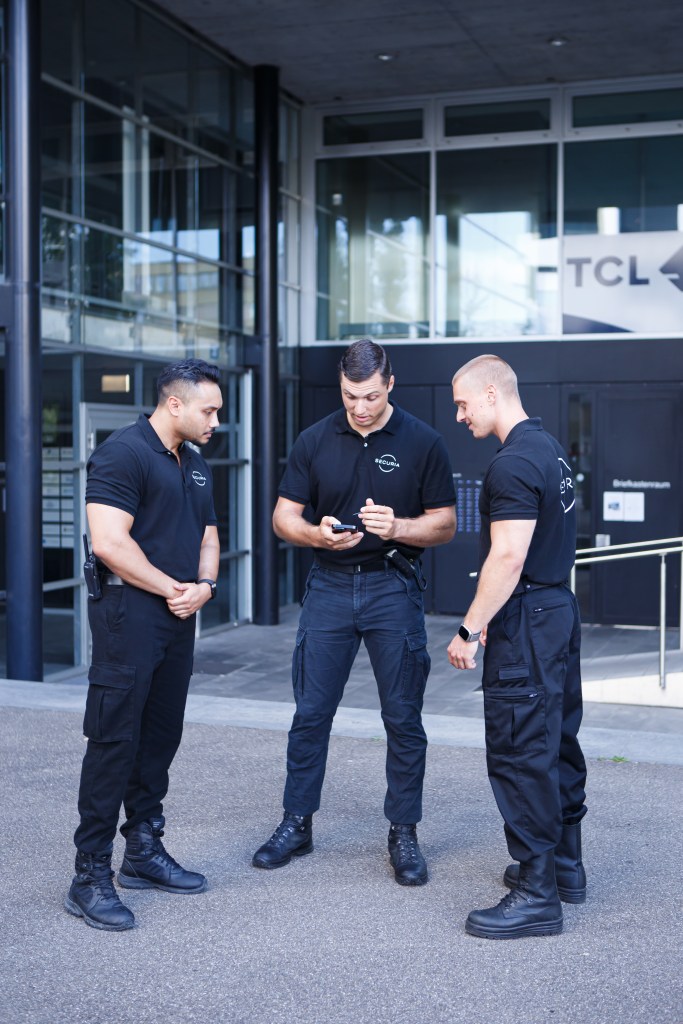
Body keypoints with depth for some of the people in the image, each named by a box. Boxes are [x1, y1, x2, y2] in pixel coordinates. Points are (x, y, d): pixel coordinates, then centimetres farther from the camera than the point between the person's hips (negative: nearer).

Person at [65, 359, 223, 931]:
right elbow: (109, 542, -20)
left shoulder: (195, 466, 17)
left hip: (178, 620, 9)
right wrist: (172, 588, -11)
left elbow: (207, 536, 21)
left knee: (160, 738, 13)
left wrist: (204, 586, 0)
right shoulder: (124, 453, -11)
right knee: (115, 742, -7)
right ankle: (91, 877, 0)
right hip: (129, 612, -8)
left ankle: (144, 852, 25)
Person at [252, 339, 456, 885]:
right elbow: (284, 516, 5)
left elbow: (445, 524, 0)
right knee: (310, 712, 5)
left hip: (394, 588, -2)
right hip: (330, 585, 2)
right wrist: (318, 533, -17)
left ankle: (404, 833, 16)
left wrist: (398, 527, -20)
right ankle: (297, 824, 20)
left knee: (403, 717, 3)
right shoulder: (315, 441, 3)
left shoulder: (423, 442, -3)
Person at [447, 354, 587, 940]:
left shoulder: (513, 464, -18)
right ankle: (564, 864, 30)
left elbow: (508, 557, -23)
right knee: (557, 742, 17)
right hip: (559, 607, 11)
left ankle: (537, 893, -1)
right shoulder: (549, 448, 14)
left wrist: (470, 630, -18)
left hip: (527, 621, -11)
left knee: (521, 754, -6)